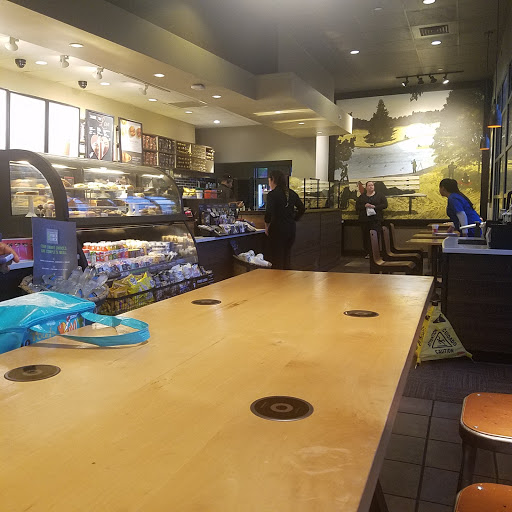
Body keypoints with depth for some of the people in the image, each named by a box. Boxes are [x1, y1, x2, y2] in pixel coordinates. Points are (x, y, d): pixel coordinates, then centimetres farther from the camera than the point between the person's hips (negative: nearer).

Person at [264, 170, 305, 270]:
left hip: (278, 229, -6)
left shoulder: (272, 194, -10)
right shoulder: (292, 193, 9)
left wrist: (267, 225, -4)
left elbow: (269, 212, -18)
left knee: (277, 259, 0)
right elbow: (302, 209, 11)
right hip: (291, 228, 6)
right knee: (287, 256, 15)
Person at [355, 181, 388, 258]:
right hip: (364, 219, 2)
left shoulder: (380, 195, 8)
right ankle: (368, 253, 8)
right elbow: (357, 207, 7)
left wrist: (374, 207, -12)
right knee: (365, 237, 0)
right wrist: (364, 206, -12)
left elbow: (385, 205, 0)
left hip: (376, 220, -2)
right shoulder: (361, 197, 14)